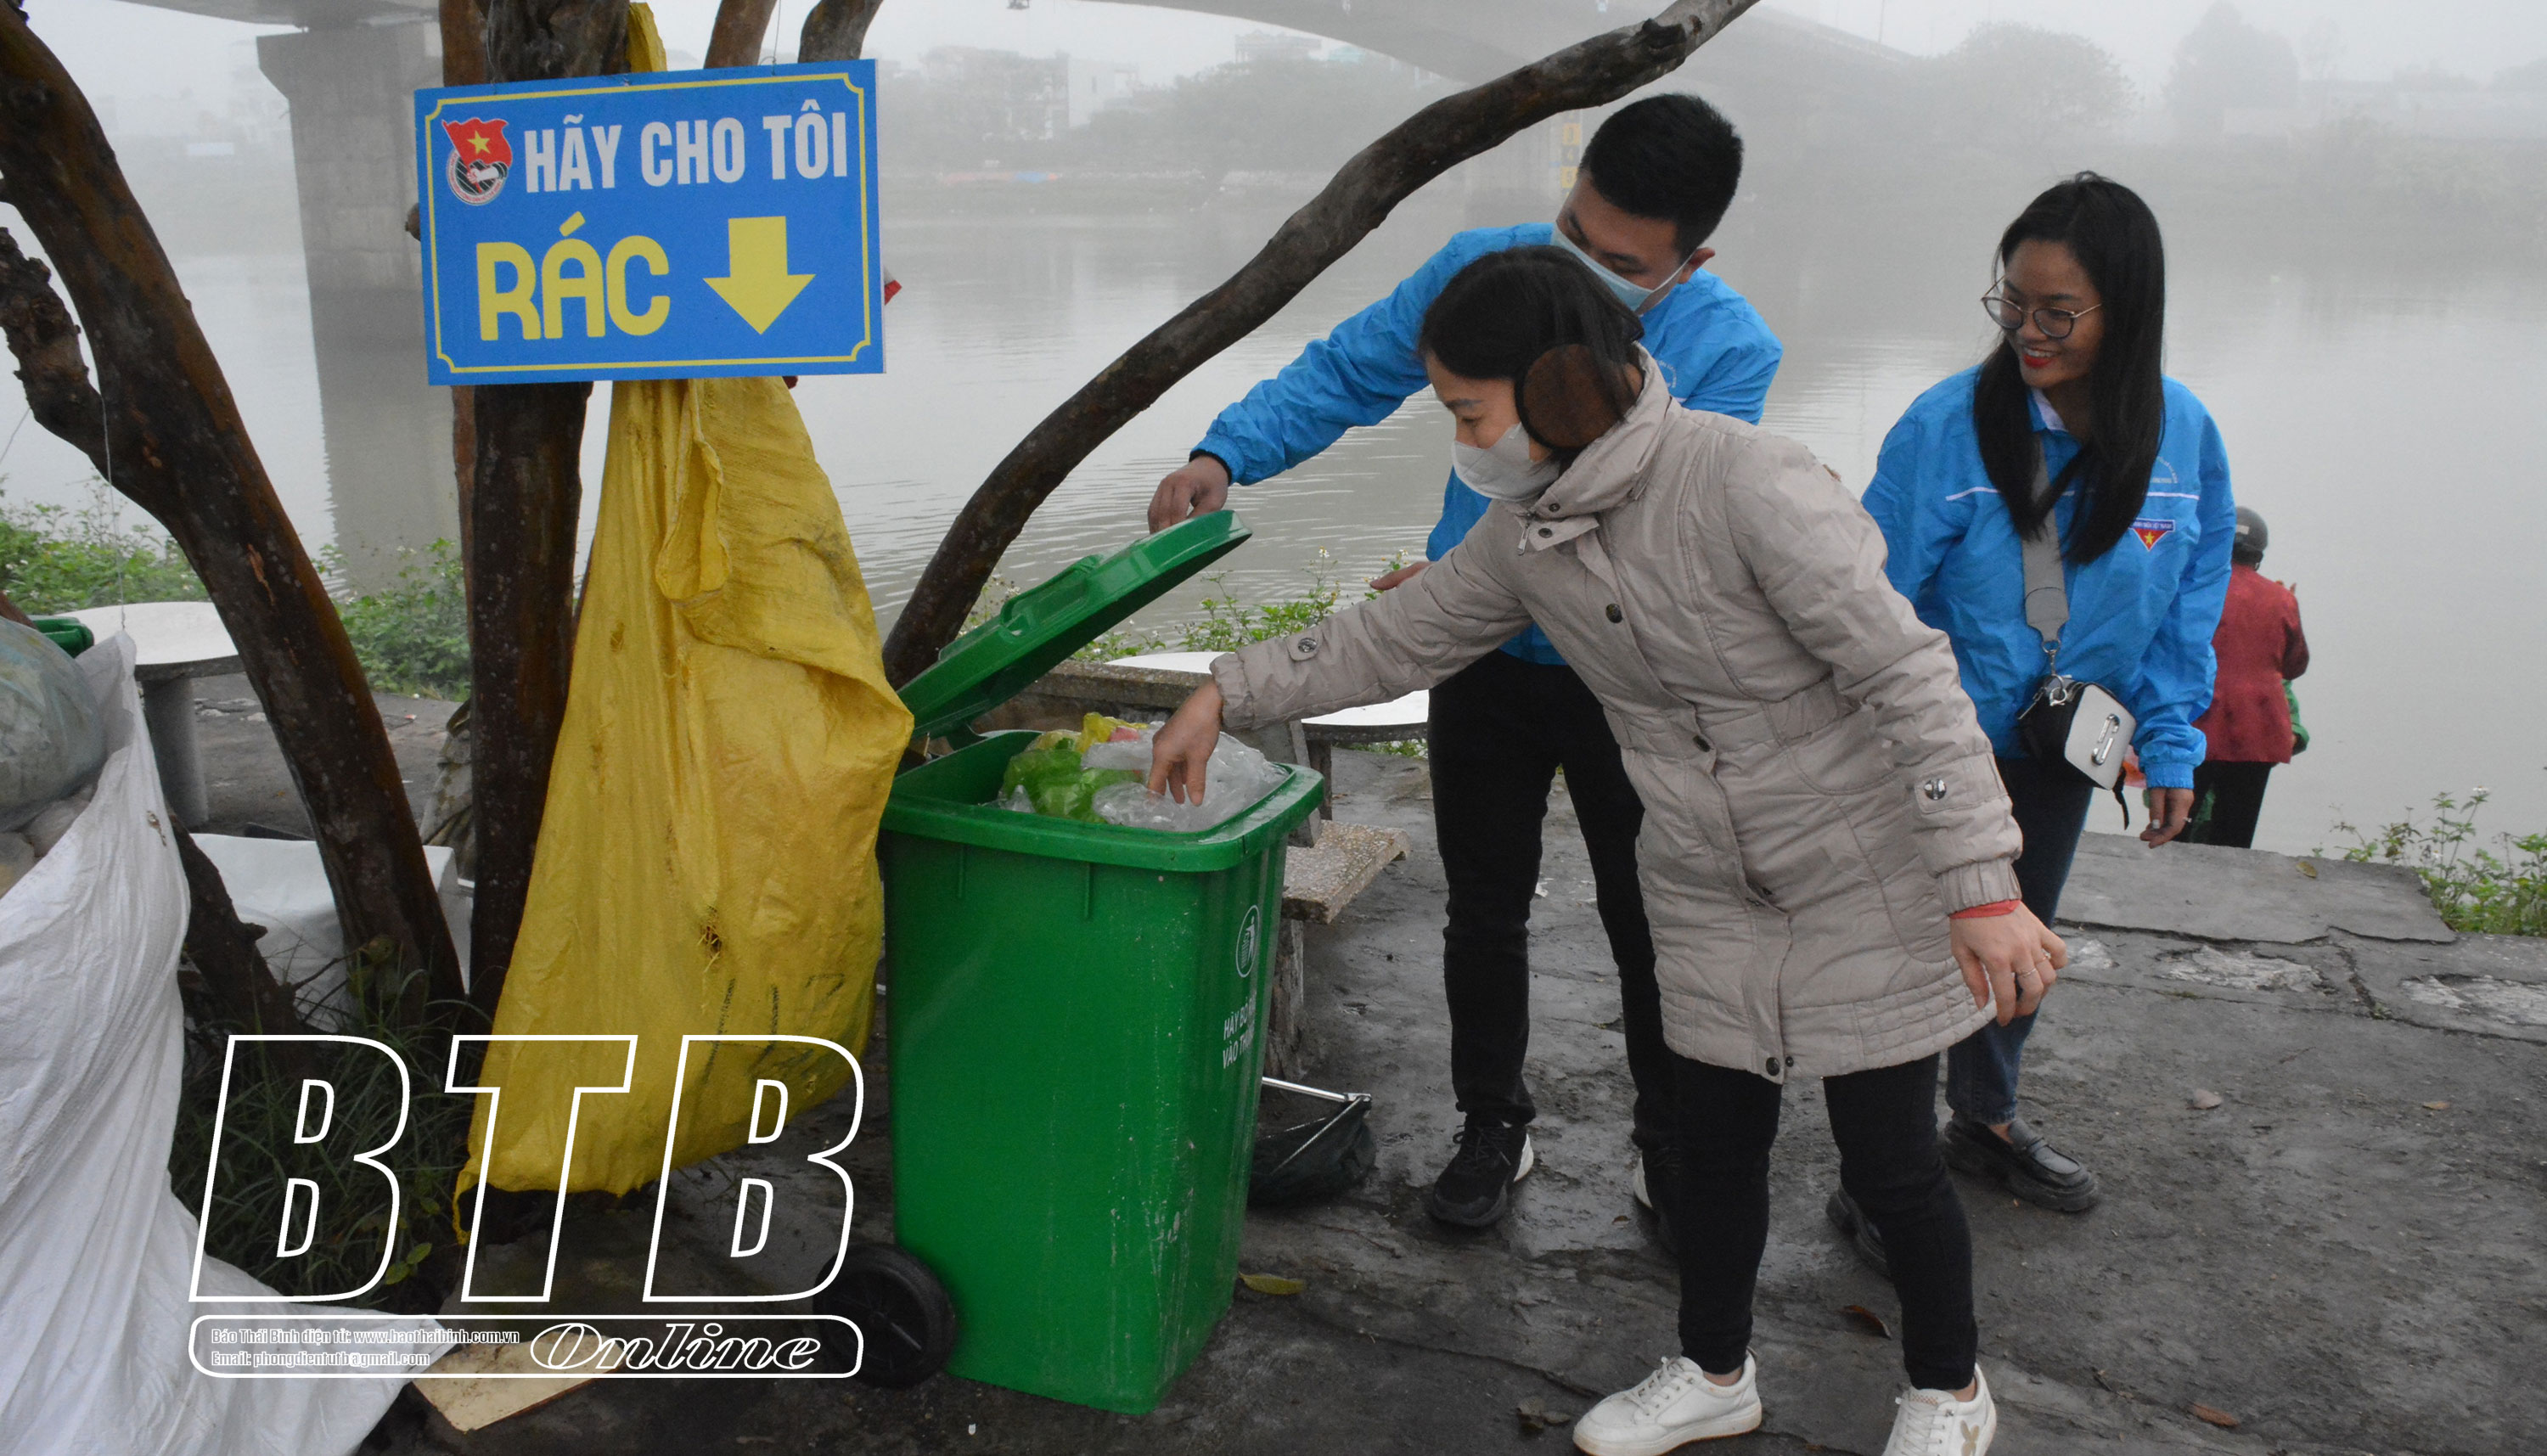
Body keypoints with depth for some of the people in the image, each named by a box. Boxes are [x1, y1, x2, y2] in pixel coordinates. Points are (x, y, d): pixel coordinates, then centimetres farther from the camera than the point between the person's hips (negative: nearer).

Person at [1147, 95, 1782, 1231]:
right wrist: (1225, 454, -19)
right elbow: (1344, 373, -4)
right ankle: (1493, 1126, 33)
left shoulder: (1732, 350, -20)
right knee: (1485, 910, 14)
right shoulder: (1485, 268, -12)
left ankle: (1670, 1139, 33)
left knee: (1648, 919, 11)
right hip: (1485, 663, 2)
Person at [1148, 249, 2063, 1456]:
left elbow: (1908, 675, -25)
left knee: (1888, 1159, 7)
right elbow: (1395, 637, 11)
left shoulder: (1744, 481, -26)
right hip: (1710, 901, 6)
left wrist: (1984, 890, -26)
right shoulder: (1523, 537, -4)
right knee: (1712, 1142, 15)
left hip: (1870, 883, -6)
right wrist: (1228, 694, 7)